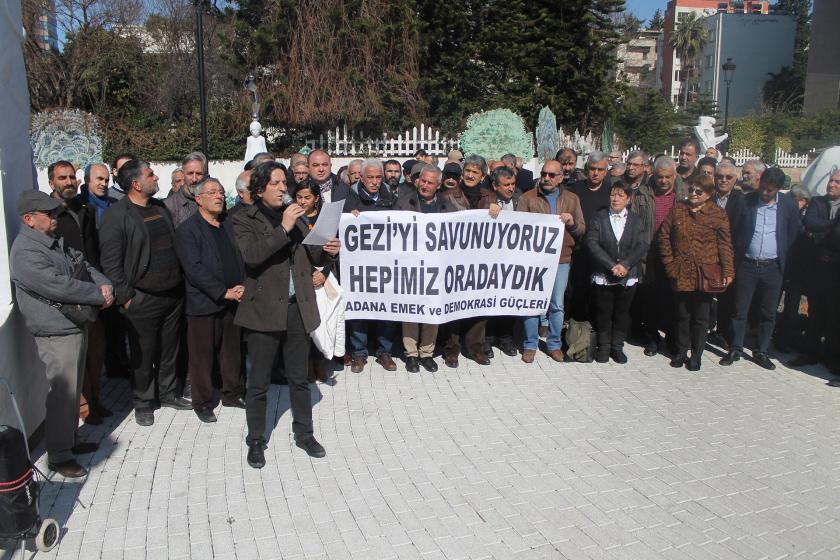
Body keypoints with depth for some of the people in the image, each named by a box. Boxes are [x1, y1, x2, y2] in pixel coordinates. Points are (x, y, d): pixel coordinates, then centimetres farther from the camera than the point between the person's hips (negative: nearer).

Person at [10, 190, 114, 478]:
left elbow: (83, 265, 13)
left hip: (76, 326, 10)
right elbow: (59, 286, -26)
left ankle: (70, 440, 34)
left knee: (73, 389, 19)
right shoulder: (25, 252, -19)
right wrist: (99, 295, -16)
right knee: (62, 394, -1)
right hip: (57, 333, -10)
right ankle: (58, 455, 12)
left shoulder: (55, 241, 11)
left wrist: (104, 283, -8)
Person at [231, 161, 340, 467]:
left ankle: (304, 433, 31)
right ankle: (256, 441, 24)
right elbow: (251, 255, -21)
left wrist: (327, 251, -7)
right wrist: (284, 229, -24)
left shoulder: (295, 215, 10)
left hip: (298, 307, 4)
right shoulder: (244, 220, -4)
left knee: (299, 378, 15)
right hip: (264, 310, -4)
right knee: (258, 383, 8)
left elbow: (310, 255, 15)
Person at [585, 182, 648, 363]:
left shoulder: (636, 221, 6)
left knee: (622, 313, 9)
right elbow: (592, 243, -10)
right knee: (603, 312, 7)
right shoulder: (598, 217, 1)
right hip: (603, 275, -1)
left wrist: (625, 265, -18)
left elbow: (642, 246, -4)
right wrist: (611, 265, -18)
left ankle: (617, 346, 22)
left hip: (628, 276, 1)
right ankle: (603, 346, 20)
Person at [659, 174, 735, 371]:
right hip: (681, 274, 2)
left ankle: (696, 354, 20)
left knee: (701, 316, 7)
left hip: (706, 274, -2)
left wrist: (728, 271, -9)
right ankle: (681, 351, 26)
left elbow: (725, 244, -3)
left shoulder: (718, 214, -2)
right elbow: (664, 237, 8)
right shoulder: (678, 210, 4)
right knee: (682, 314, 12)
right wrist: (669, 263, 1)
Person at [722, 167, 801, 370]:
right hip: (747, 265, -1)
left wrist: (783, 258, 7)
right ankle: (735, 349, 17)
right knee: (740, 310, 5)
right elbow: (735, 230, 3)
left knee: (768, 313, 10)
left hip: (773, 267, 1)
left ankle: (761, 352, 22)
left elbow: (793, 235, 9)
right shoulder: (746, 201, -4)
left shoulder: (789, 205, 0)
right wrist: (737, 258, 1)